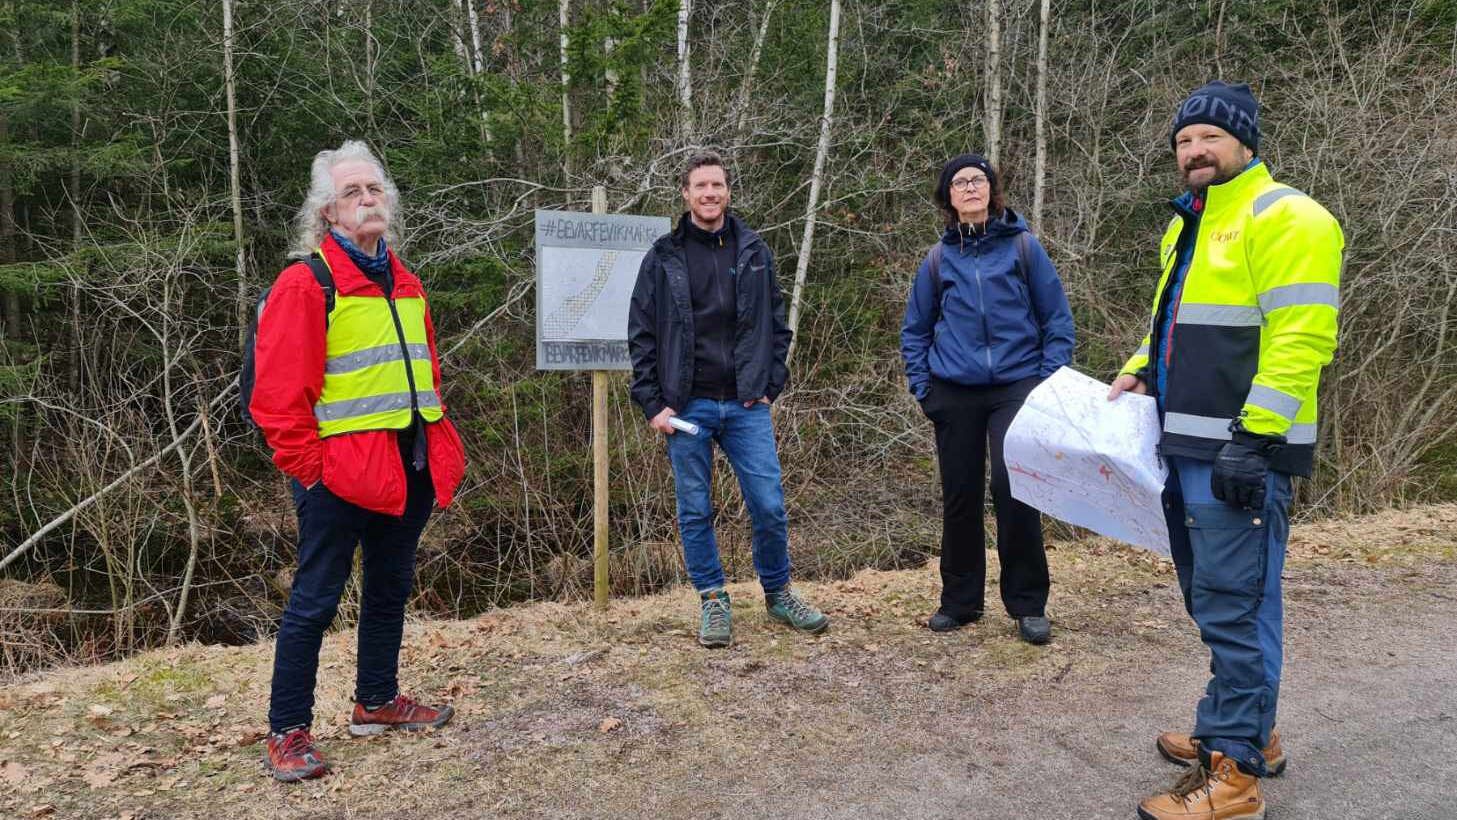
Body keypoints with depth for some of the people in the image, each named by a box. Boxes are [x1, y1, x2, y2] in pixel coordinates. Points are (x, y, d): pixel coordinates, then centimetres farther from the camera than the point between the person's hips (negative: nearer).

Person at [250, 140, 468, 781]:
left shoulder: (405, 285, 14)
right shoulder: (306, 283, -10)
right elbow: (277, 393, -15)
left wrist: (443, 449, 12)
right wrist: (310, 467, -15)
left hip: (409, 469, 8)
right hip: (341, 474, -7)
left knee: (390, 586, 18)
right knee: (315, 599, 2)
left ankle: (377, 701, 34)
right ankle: (287, 732, 15)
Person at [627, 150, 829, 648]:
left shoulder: (754, 251, 9)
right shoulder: (664, 257, 3)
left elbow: (776, 323, 12)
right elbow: (641, 335, 2)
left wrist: (770, 385, 1)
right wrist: (653, 403, -5)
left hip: (746, 406, 1)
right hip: (688, 407, -1)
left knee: (769, 506, 1)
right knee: (695, 512, 6)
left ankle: (778, 593, 21)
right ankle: (712, 601, 22)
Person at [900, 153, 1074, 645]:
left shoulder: (1023, 246, 2)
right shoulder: (938, 258, 8)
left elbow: (1057, 318, 3)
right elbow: (915, 330, 14)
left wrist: (1050, 379, -6)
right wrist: (922, 386, 5)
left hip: (1016, 387, -2)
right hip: (955, 394, 3)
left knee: (1013, 486, -13)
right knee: (959, 497, 7)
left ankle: (1028, 604, 3)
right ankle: (959, 600, 21)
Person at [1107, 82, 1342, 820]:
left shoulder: (1286, 218, -10)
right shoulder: (1187, 225, 19)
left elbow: (1300, 340, -18)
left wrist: (1254, 438, -24)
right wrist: (1140, 371, 11)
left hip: (1239, 450, -9)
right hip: (1186, 445, 9)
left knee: (1233, 606, -5)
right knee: (1212, 599, 16)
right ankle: (1248, 732, 31)